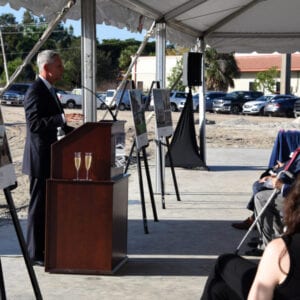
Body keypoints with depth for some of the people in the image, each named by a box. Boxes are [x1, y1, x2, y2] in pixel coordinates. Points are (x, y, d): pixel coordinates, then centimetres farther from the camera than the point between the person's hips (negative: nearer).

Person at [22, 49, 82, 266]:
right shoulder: (35, 91, -16)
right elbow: (34, 124, -26)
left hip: (48, 158, 10)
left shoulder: (48, 91, 16)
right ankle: (35, 254, 6)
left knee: (47, 205, 14)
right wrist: (62, 118, -33)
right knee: (39, 205, -3)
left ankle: (45, 249, 24)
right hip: (39, 159, -10)